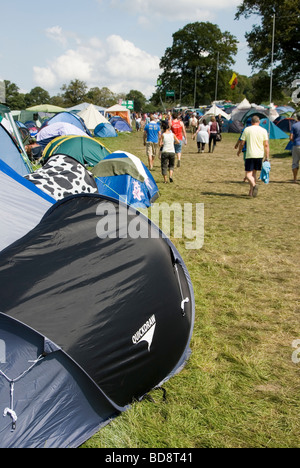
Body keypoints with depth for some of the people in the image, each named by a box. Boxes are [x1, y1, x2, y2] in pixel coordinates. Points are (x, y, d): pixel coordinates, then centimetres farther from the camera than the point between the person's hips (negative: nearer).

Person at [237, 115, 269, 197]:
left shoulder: (247, 129, 0)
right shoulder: (263, 130, 3)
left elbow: (242, 143, 1)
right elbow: (266, 145, -1)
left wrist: (239, 151, 20)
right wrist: (267, 158, 1)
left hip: (250, 155, -3)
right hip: (260, 155, 3)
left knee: (248, 174, -1)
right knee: (254, 172, 17)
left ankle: (254, 185, -32)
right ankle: (251, 192, 20)